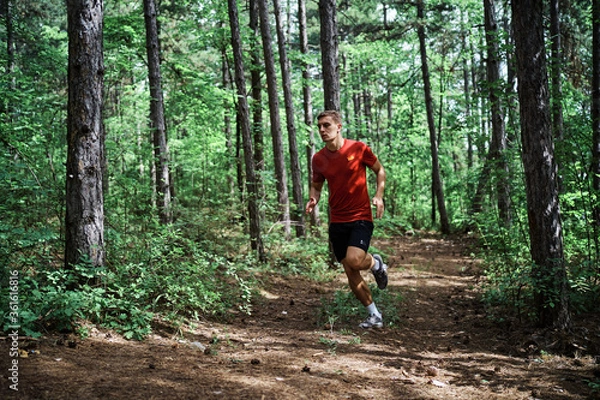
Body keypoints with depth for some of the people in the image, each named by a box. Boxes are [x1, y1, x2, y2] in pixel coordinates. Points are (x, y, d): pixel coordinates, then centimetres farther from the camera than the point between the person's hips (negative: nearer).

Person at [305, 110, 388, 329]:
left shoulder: (358, 148, -7)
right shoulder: (318, 158, 2)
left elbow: (379, 170, 6)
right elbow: (316, 185, 16)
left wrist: (378, 195, -8)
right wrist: (313, 199, -6)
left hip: (361, 217, -4)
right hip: (337, 221, 4)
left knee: (354, 260, -25)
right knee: (351, 274, 5)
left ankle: (376, 263, 11)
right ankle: (374, 315, 20)